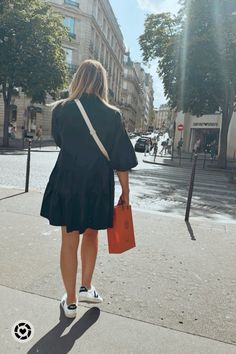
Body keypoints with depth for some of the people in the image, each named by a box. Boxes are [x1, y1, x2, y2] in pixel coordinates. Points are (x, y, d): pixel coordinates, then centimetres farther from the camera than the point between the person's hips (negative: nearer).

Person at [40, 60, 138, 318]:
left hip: (66, 184, 0)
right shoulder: (112, 115, -8)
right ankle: (86, 288, 32)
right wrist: (125, 193, 2)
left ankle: (70, 301, 24)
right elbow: (121, 159, -7)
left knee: (69, 241, 12)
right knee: (91, 234, 23)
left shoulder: (61, 110, -4)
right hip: (99, 186, 0)